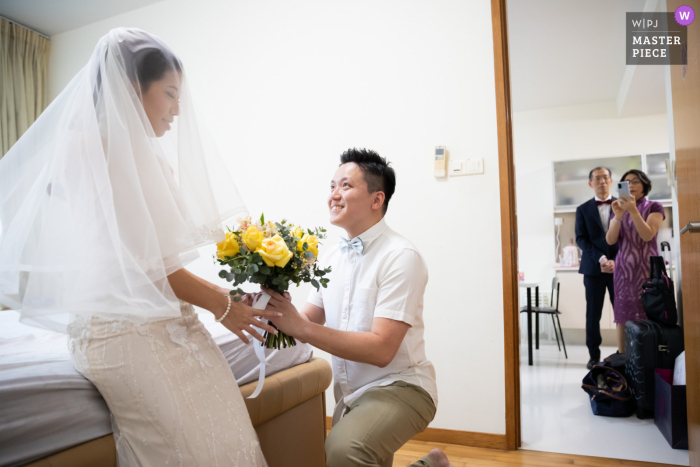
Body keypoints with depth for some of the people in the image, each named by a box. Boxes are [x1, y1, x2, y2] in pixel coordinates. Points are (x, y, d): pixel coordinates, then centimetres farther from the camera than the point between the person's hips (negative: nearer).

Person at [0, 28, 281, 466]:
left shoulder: (147, 153, 14)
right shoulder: (92, 149, -11)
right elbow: (140, 259, -15)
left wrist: (225, 293, 11)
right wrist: (222, 306, -7)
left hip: (170, 321, 8)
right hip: (127, 328, -8)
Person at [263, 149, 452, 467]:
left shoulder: (401, 258, -18)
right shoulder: (332, 257, 4)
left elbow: (381, 350, -25)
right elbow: (306, 325, 5)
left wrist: (300, 327, -30)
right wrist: (272, 309, -15)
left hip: (398, 386, -7)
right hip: (349, 393, 8)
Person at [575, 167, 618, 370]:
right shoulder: (583, 209, 10)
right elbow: (581, 239, 1)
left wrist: (616, 261, -9)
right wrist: (600, 259, -12)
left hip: (619, 266, 0)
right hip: (593, 267, 0)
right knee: (593, 314, 3)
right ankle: (594, 355, 11)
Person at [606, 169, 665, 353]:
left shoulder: (654, 207, 4)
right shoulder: (619, 208, 12)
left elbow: (647, 235, -12)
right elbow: (610, 240, -2)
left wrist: (633, 210, -22)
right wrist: (618, 216, -17)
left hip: (647, 267, -2)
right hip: (624, 268, 2)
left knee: (649, 316, -6)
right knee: (623, 317, -1)